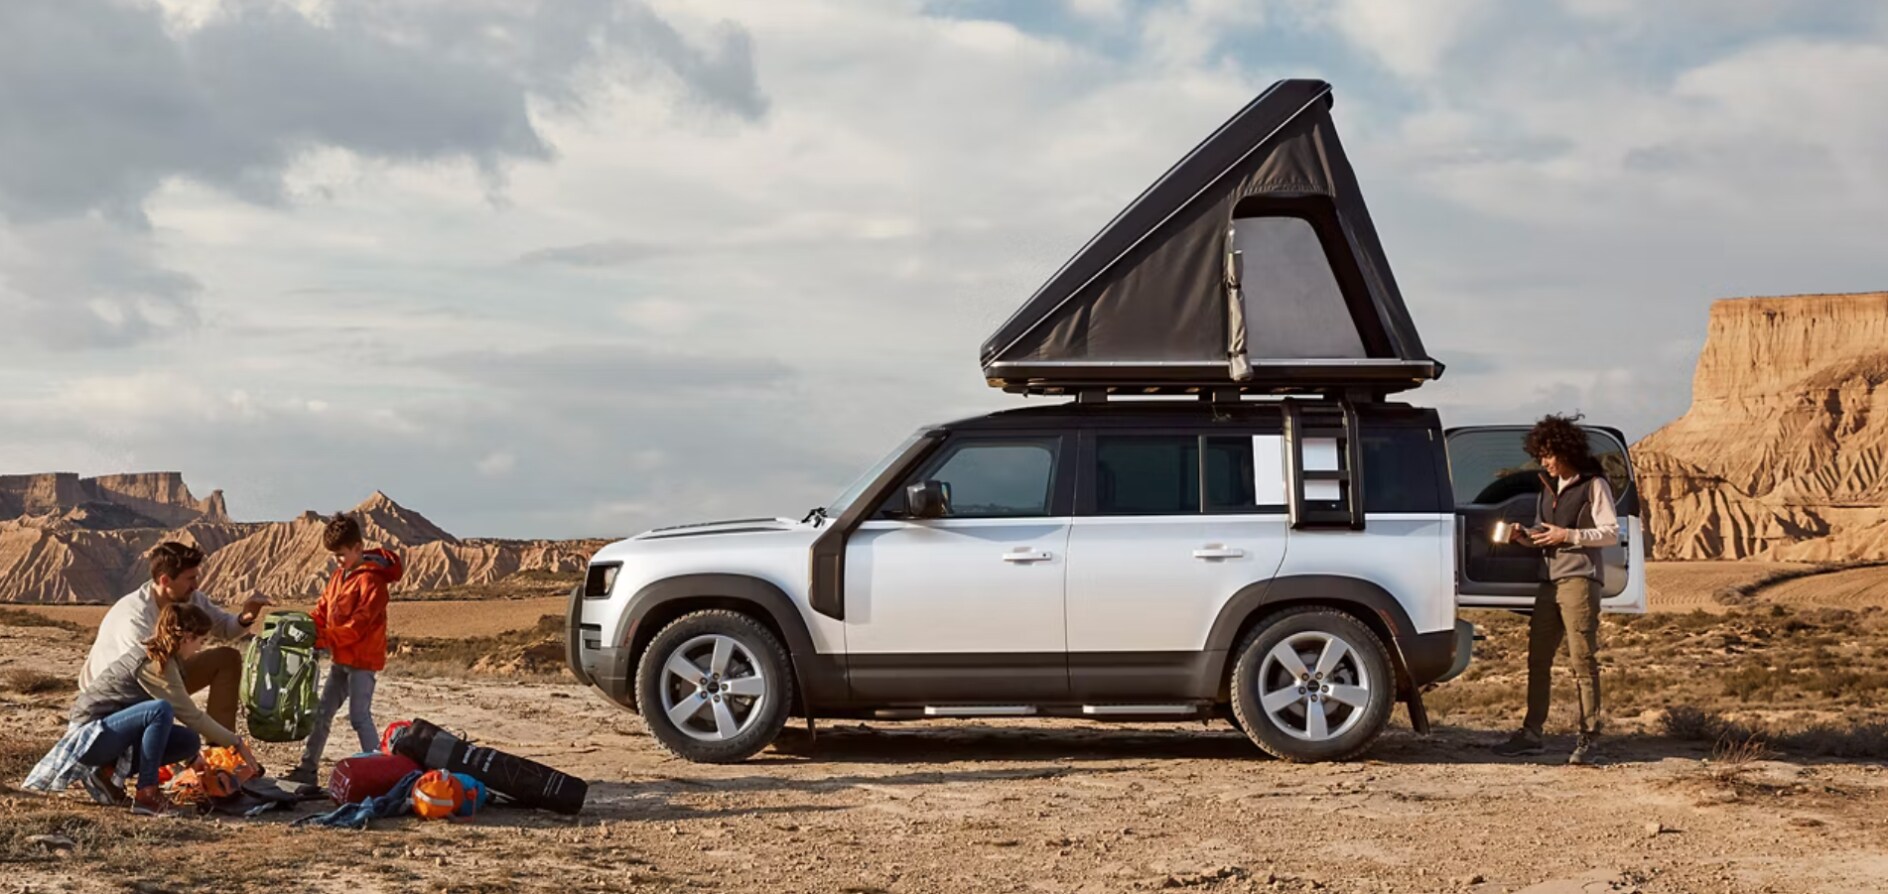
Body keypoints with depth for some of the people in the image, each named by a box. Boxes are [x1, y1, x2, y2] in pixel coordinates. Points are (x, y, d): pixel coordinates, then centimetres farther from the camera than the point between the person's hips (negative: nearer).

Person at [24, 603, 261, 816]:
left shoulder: (165, 659, 7)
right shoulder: (153, 663, -21)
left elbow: (187, 715, 11)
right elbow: (191, 716, -19)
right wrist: (236, 742, -11)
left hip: (113, 734, 10)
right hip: (89, 733, -10)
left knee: (189, 741, -3)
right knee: (161, 710, -32)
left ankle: (109, 772, 1)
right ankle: (147, 794, -25)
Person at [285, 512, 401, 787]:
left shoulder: (371, 580, -17)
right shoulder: (339, 576, 12)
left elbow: (359, 623, -23)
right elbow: (323, 610, 14)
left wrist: (324, 639, -26)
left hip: (362, 660, -9)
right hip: (341, 659, 9)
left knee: (359, 716, -10)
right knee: (322, 713, 11)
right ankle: (308, 768, 18)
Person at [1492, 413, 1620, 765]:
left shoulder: (1593, 485, -2)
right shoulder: (1548, 487, 20)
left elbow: (1611, 533, -7)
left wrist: (1568, 535, -15)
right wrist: (1527, 537, 5)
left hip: (1579, 580, -7)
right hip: (1549, 581, 8)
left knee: (1582, 660, -7)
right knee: (1538, 659, 6)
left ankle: (1588, 737, -4)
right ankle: (1532, 733, 12)